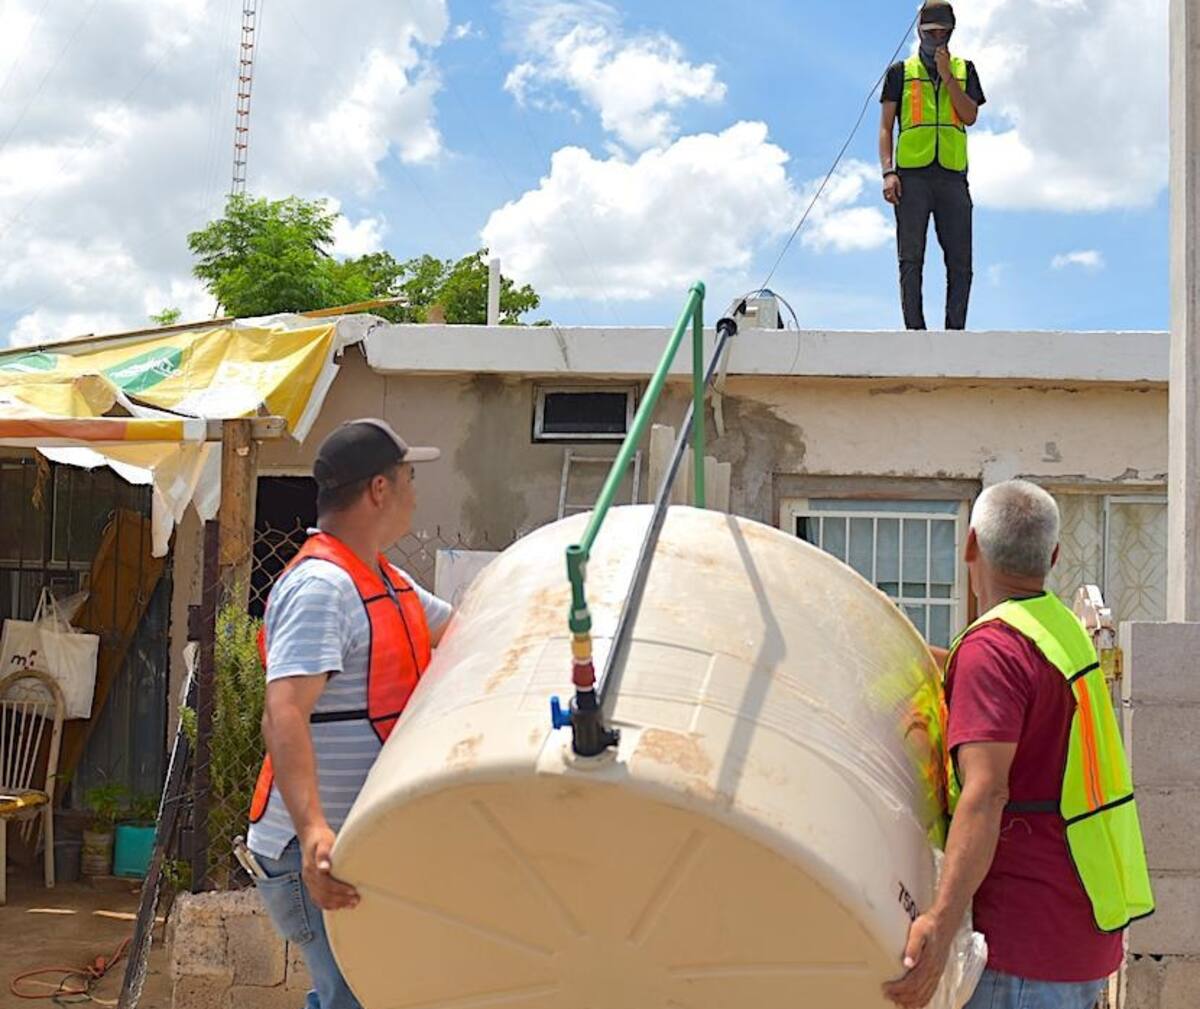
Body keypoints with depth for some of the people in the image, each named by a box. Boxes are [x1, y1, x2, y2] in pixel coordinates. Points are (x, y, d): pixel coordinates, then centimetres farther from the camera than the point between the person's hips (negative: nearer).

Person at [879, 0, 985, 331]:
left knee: (960, 262, -4)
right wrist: (888, 172, -4)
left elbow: (970, 116, 5)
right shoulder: (901, 71, 15)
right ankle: (915, 329, -7)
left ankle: (955, 329, -1)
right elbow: (886, 127, 9)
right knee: (911, 260, -7)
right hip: (911, 175, -2)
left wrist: (947, 76, -2)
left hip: (953, 175, 2)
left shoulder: (964, 70, 19)